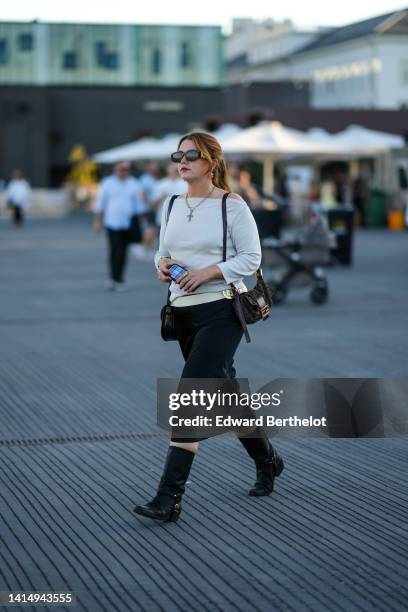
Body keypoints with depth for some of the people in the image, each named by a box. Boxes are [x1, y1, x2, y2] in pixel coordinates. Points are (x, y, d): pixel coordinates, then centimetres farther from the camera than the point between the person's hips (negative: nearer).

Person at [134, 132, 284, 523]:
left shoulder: (232, 206, -7)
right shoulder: (172, 206, 10)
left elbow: (251, 258, -8)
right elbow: (163, 252, 19)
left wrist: (208, 272, -18)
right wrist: (162, 264, -4)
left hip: (221, 311, -7)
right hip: (184, 312, 7)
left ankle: (169, 498, -15)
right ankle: (267, 462, 38)